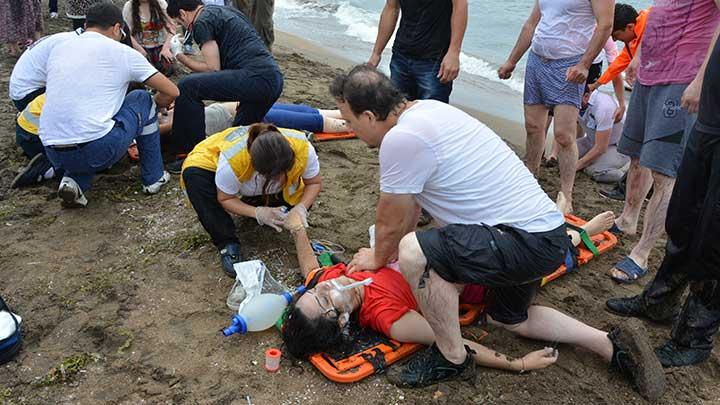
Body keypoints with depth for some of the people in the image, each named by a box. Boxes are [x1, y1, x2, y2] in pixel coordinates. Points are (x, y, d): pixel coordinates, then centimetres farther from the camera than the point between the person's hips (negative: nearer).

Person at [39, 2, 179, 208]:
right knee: (141, 99, 19)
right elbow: (172, 92, 6)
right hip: (97, 150, -5)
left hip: (53, 154, 5)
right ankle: (153, 177, 24)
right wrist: (154, 106, 30)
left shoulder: (58, 49, 17)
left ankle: (74, 181, 11)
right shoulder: (122, 52, 2)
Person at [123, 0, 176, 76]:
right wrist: (141, 51, -21)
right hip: (141, 47, 0)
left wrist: (166, 48, -20)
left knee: (166, 70, -23)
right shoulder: (128, 7, -5)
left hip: (160, 45, 0)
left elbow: (171, 28, -7)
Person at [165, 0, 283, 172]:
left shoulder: (202, 22, 0)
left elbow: (213, 69, -5)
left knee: (187, 87, -9)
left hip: (255, 77, -9)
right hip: (274, 79, 9)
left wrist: (180, 55, 8)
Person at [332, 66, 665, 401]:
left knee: (413, 253, -25)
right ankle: (614, 344, 27)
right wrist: (392, 250, 28)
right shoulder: (425, 109, 8)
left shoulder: (401, 139, -22)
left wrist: (378, 258, 12)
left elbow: (390, 223, -8)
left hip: (528, 242, -11)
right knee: (507, 318, 31)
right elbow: (410, 201, 19)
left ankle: (452, 359, -3)